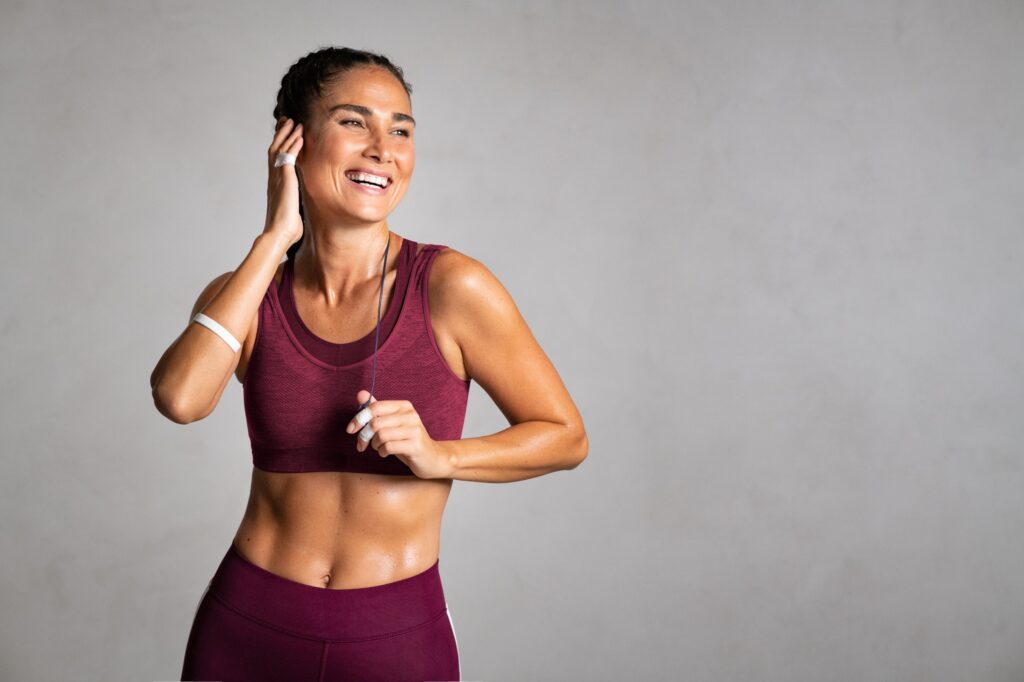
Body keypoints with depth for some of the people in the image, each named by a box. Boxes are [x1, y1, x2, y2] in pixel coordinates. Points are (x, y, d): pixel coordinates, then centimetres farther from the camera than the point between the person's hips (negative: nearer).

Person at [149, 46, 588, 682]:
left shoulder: (451, 286, -10)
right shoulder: (244, 296, -2)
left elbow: (566, 436, -3)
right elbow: (180, 398, -23)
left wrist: (437, 456, -19)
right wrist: (275, 239, -16)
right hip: (248, 626, 2)